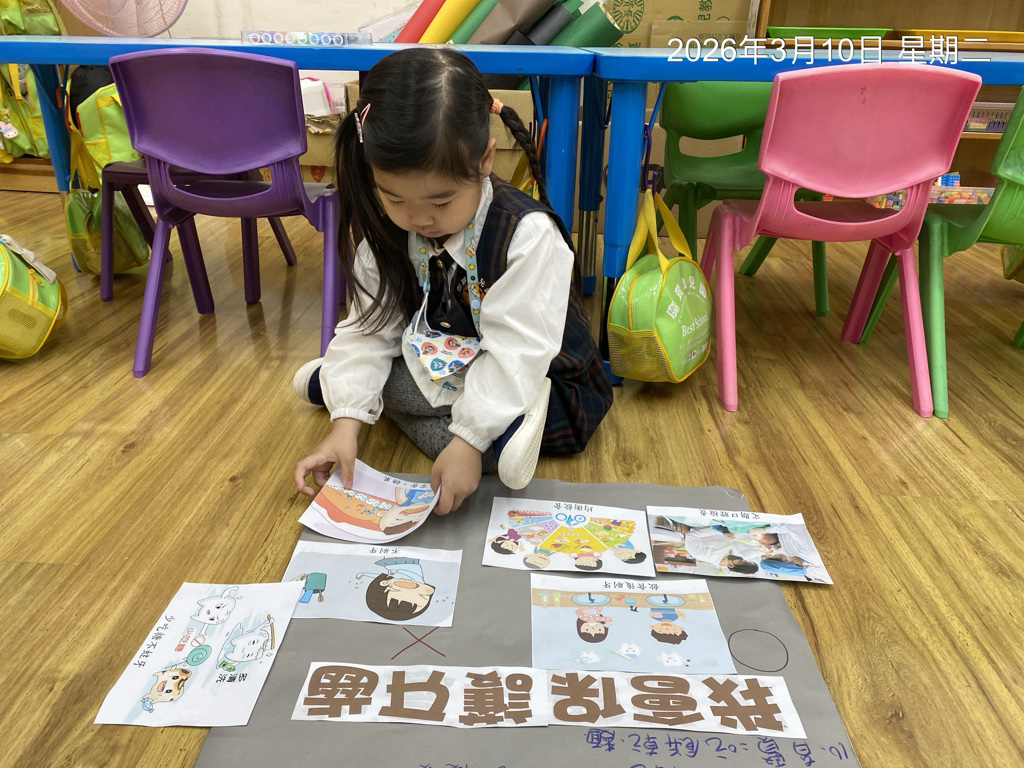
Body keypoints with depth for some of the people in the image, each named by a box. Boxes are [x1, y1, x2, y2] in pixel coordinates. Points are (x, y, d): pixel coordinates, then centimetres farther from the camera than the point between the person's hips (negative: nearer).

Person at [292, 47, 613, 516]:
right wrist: (346, 422, -23)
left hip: (535, 387, -7)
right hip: (442, 368, 7)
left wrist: (469, 439, -36)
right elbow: (370, 327, -11)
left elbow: (515, 350, -29)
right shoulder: (384, 229, -10)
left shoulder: (527, 234, -27)